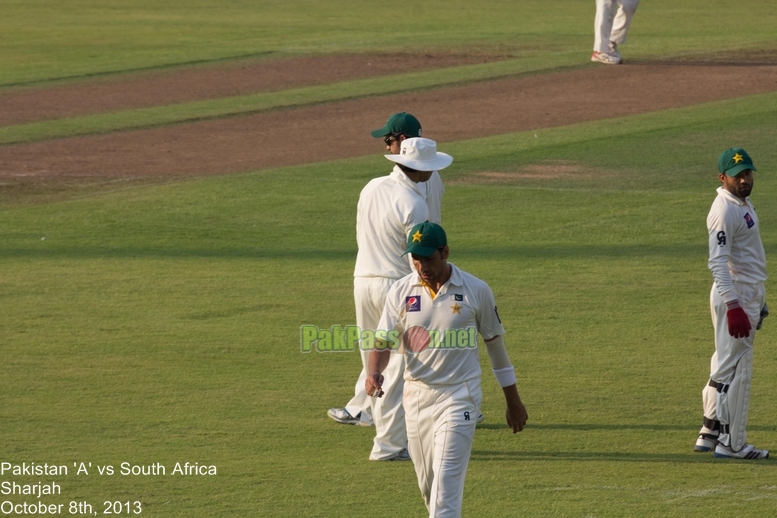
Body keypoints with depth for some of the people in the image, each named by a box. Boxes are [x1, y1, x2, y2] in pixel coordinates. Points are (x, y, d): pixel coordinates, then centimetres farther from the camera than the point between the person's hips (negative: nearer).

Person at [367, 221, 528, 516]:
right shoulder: (401, 292, 0)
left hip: (458, 397, -4)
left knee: (446, 481, -14)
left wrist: (513, 401, 11)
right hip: (416, 396, 4)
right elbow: (383, 341, -2)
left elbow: (495, 344, 5)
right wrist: (375, 372, -25)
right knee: (427, 485, 12)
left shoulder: (476, 291, -5)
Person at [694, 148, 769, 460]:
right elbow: (718, 262, -25)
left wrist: (758, 301, 24)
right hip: (734, 296, -10)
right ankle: (731, 443, -3)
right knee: (734, 369, -6)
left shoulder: (743, 203, 14)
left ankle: (710, 434, 22)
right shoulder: (725, 210, -18)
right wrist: (733, 306, -31)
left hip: (748, 295, 10)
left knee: (726, 368, 15)